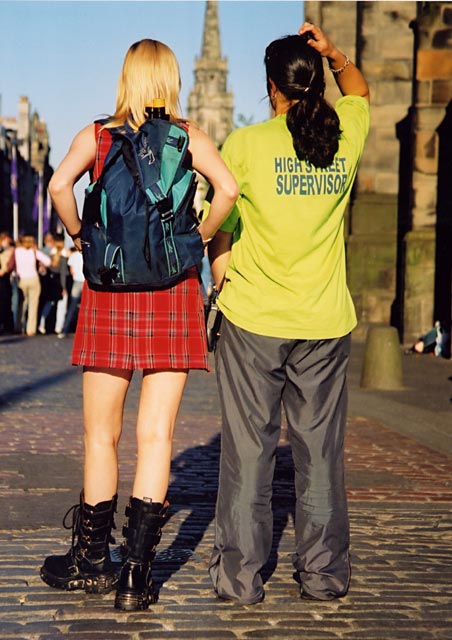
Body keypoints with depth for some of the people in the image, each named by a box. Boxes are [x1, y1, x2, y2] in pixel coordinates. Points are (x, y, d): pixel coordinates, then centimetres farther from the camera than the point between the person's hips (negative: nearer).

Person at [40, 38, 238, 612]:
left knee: (101, 433, 10)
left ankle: (92, 561, 19)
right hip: (173, 287, 0)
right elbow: (228, 188, -12)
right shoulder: (188, 136, 5)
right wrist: (197, 239, 1)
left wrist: (81, 238, 4)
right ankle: (136, 572, -2)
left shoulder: (96, 135, 6)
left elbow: (59, 184, -11)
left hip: (109, 287, 0)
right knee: (155, 433, 0)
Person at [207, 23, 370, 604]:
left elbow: (219, 228, 1)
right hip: (325, 322, 3)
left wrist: (222, 276, 16)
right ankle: (324, 574, 16)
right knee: (321, 452, 9)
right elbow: (360, 90, 25)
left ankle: (240, 575, 9)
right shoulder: (346, 136, 2)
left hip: (253, 319, -2)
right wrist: (332, 53, 10)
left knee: (248, 451, 4)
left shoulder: (244, 144, -6)